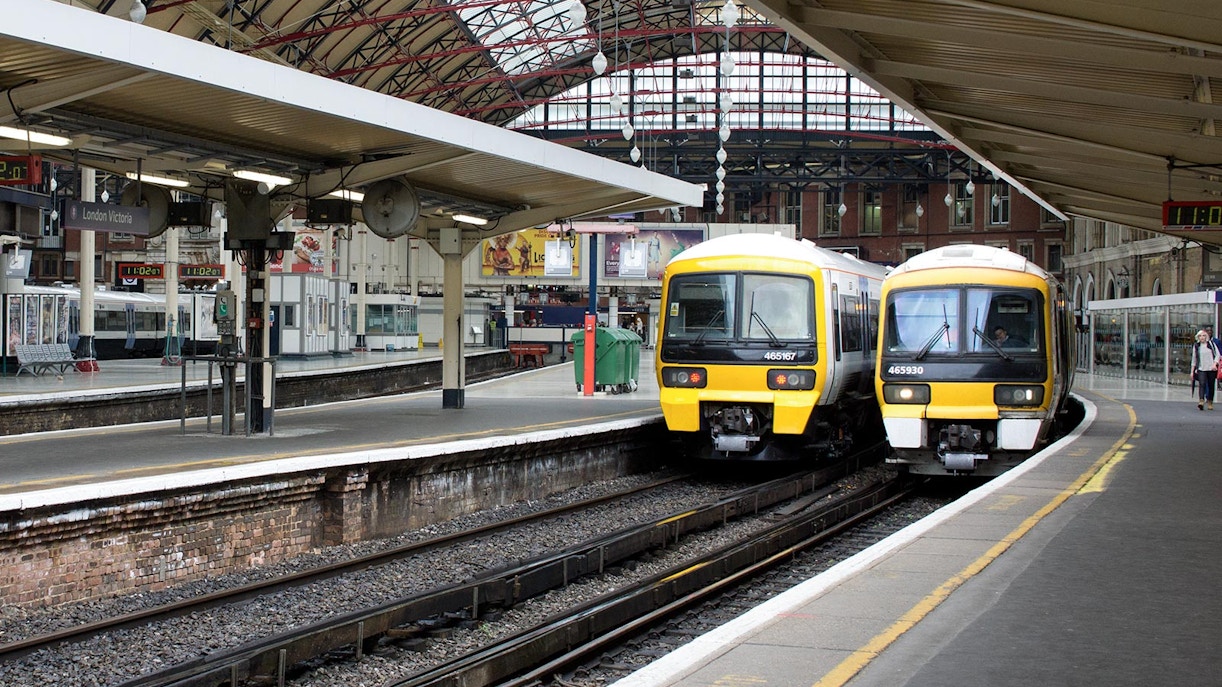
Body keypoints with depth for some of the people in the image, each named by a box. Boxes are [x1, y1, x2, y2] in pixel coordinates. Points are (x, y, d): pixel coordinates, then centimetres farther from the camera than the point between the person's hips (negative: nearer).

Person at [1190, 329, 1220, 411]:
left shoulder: (1211, 343, 4)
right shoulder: (1196, 346, 8)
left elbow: (1217, 354, 3)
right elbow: (1194, 359, 14)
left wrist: (1215, 364, -13)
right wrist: (1192, 371, 12)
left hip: (1211, 368, 0)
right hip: (1201, 369, 0)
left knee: (1211, 386, 5)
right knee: (1202, 384, -18)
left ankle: (1210, 402, 18)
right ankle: (1201, 402, -29)